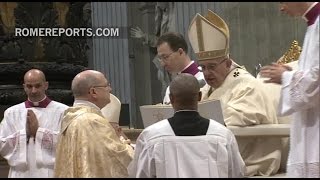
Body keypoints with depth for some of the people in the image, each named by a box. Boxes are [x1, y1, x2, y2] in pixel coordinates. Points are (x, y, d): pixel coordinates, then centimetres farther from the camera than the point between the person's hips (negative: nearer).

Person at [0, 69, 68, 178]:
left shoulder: (62, 111, -2)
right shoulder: (11, 112, 8)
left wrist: (39, 131, -12)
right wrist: (25, 133, -10)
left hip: (52, 173, -2)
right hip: (21, 173, 2)